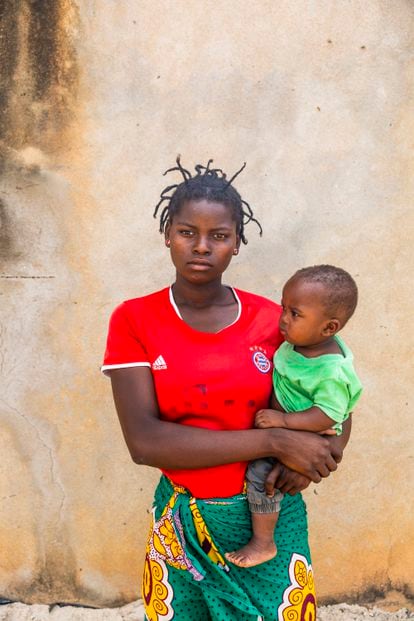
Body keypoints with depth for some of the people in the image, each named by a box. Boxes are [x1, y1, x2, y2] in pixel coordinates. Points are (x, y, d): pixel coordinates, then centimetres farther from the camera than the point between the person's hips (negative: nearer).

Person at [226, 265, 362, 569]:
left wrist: (283, 420, -33)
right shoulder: (299, 341, -8)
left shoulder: (333, 372, -31)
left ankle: (263, 543, 1)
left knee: (261, 471, -17)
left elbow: (327, 416, -30)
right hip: (280, 421, 9)